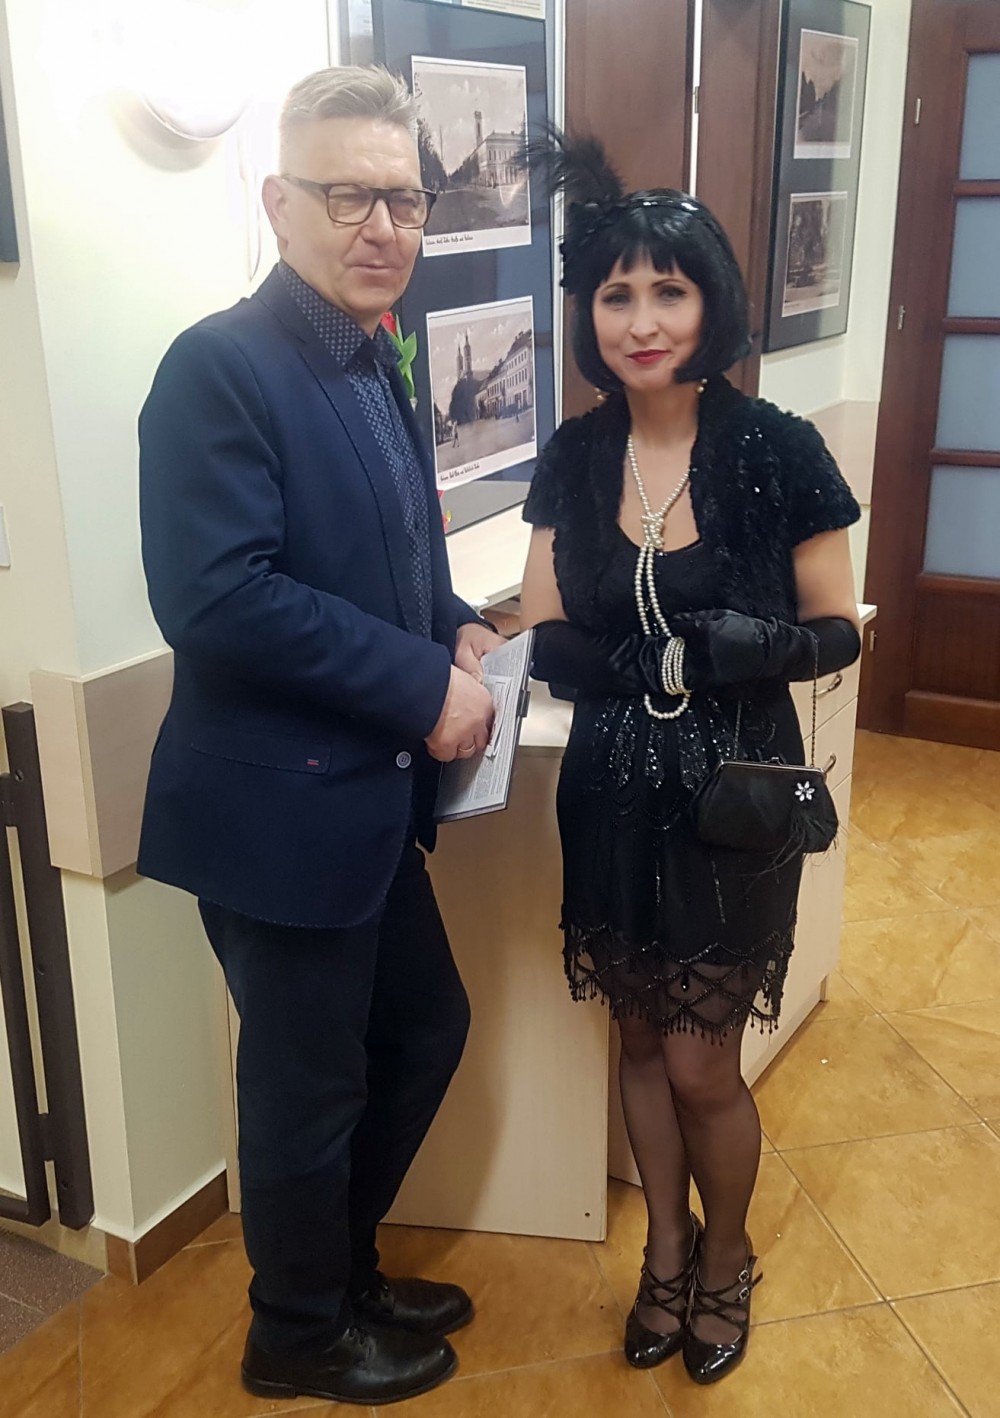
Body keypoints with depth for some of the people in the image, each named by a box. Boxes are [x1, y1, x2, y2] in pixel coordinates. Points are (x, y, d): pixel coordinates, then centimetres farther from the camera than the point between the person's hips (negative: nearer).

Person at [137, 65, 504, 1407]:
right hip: (276, 809, -9)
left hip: (370, 798, 9)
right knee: (309, 1083, 10)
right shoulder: (221, 366, -18)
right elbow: (215, 596, -27)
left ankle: (343, 1266, 46)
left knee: (427, 1029, 22)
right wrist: (425, 688, -21)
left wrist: (458, 630, 0)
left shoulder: (371, 360, 10)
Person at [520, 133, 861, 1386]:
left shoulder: (776, 451, -11)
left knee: (701, 1064, 7)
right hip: (614, 795, 3)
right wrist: (633, 663, -21)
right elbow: (545, 636, 0)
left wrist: (755, 645, -27)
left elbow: (838, 633, -6)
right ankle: (667, 1248, 43)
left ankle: (726, 1258, 38)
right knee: (643, 1039, 18)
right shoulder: (574, 458, -2)